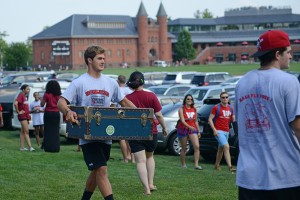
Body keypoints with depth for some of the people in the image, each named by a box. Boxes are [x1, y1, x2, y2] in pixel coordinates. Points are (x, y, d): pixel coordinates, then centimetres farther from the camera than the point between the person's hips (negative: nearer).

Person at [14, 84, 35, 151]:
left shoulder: (24, 96, 15)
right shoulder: (21, 95, -13)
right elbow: (15, 103, -28)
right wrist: (18, 111, -18)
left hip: (26, 116, 9)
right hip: (22, 116, -9)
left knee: (22, 132, 10)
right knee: (26, 131, -11)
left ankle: (22, 147, 12)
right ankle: (30, 146, -14)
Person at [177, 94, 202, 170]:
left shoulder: (194, 109, 8)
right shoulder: (181, 109, -7)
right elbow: (182, 121, -18)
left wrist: (198, 131, 12)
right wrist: (189, 127, -34)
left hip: (192, 129, 3)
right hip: (183, 129, -3)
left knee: (197, 146, -14)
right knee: (184, 149, 5)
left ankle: (196, 164, -16)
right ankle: (183, 164, 19)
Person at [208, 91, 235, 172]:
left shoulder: (230, 108, 11)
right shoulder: (216, 108, -6)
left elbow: (233, 119, 20)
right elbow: (210, 119, -8)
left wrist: (234, 119, -5)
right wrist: (214, 130, -16)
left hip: (226, 131, 7)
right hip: (218, 131, -7)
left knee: (221, 149, 17)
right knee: (226, 147, -20)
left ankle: (217, 165, 32)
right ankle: (230, 166, -25)